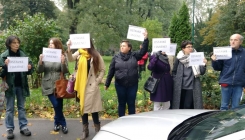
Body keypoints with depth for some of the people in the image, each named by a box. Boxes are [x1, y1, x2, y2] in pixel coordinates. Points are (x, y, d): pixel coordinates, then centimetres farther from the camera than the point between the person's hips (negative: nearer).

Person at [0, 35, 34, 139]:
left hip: (21, 85, 3)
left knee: (21, 107, 11)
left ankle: (23, 127, 19)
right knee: (10, 108, 6)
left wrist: (29, 68, -12)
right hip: (10, 85, -3)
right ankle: (10, 129, 13)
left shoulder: (23, 55, 4)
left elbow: (29, 71, 11)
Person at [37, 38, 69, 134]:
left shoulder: (62, 56, -1)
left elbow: (65, 72, -7)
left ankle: (57, 122, 24)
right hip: (48, 85, 1)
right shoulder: (45, 56, 2)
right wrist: (40, 61, -19)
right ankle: (62, 124, 15)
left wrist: (63, 62, -25)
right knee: (56, 105, -4)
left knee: (59, 106, 0)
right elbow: (39, 71, -1)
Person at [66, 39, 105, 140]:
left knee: (93, 108, 0)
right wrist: (69, 49, -36)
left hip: (92, 86, -2)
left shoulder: (96, 55, 0)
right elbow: (71, 59, -18)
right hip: (82, 86, 2)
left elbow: (102, 70, 4)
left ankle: (97, 130, 14)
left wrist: (97, 81, -5)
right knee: (83, 107, 10)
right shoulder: (79, 53, 2)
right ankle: (85, 130, 21)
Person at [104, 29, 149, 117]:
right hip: (120, 85, 0)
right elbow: (111, 71, 4)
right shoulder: (116, 57, 2)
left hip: (132, 85, 0)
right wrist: (107, 83, 6)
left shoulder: (134, 55, 1)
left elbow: (143, 51, -10)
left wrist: (145, 39, -20)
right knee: (121, 104, 10)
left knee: (131, 104, 9)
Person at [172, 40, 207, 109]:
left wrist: (204, 65, -16)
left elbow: (202, 72, 0)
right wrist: (176, 81, 1)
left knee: (188, 107, -1)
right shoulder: (179, 58, 2)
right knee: (179, 106, 8)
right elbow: (174, 72, 11)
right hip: (180, 88, 1)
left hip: (192, 88, -1)